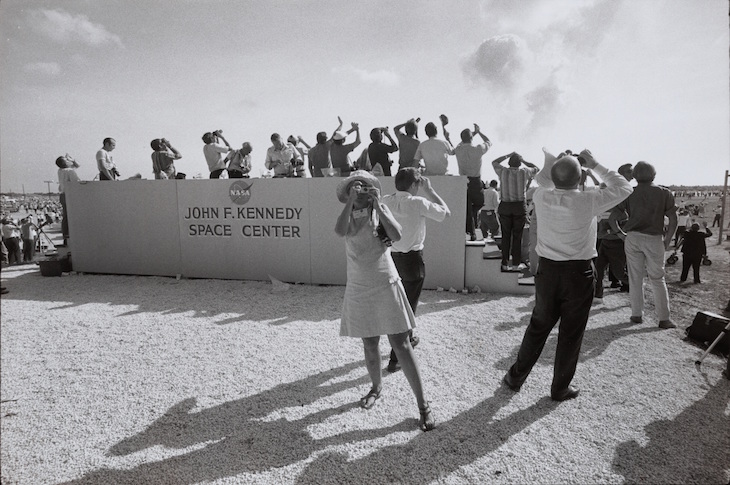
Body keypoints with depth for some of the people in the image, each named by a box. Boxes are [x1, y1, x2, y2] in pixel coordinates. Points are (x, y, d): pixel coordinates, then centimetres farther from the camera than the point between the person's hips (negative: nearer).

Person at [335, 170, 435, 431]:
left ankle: (423, 404, 7)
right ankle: (376, 387, 39)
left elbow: (397, 235, -19)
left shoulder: (380, 209, -2)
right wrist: (351, 201, -22)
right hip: (359, 290, 2)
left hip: (386, 286, -2)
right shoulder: (348, 215, 2)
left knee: (401, 344, -2)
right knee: (370, 346, 13)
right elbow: (340, 231, -22)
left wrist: (377, 204, -20)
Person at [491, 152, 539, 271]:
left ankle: (505, 263, 11)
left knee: (506, 236, 8)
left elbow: (494, 162, 18)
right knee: (517, 236, 6)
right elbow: (536, 168, 19)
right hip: (520, 207, -1)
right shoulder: (524, 172, -3)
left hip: (505, 207, 1)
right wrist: (523, 160, 16)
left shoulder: (503, 171, -2)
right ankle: (516, 263, 11)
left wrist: (508, 155, 20)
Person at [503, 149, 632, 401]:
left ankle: (515, 377, 28)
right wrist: (595, 165, 2)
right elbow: (623, 188, 2)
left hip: (547, 270, 3)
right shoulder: (587, 201, -15)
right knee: (571, 333, 11)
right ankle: (560, 388, 25)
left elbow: (541, 182, 18)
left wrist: (551, 161, 15)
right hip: (579, 274, -3)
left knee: (538, 326, 17)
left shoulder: (541, 197, -8)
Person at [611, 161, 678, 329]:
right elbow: (673, 221, -2)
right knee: (658, 279, 7)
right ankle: (664, 319, 8)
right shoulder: (664, 193, 3)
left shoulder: (629, 193, 3)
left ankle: (637, 315, 15)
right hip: (654, 239, 0)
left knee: (635, 278, 9)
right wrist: (667, 241, 6)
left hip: (633, 238, 1)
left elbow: (613, 216, -3)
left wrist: (621, 234, 8)